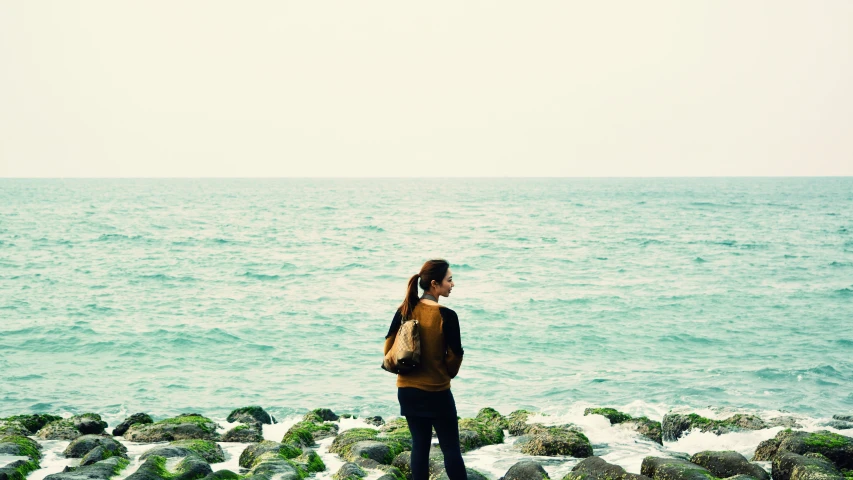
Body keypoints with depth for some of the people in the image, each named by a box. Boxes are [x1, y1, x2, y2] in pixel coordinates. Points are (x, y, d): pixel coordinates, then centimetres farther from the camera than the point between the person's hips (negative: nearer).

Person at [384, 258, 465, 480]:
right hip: (437, 392, -5)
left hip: (407, 390, 5)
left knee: (419, 445, 13)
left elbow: (389, 347, 3)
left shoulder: (405, 310, -1)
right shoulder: (446, 316, -16)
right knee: (451, 448, 4)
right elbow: (454, 356, -9)